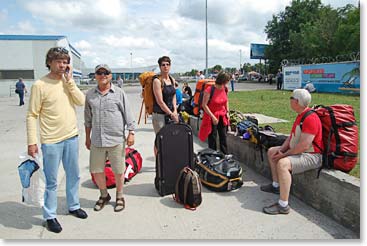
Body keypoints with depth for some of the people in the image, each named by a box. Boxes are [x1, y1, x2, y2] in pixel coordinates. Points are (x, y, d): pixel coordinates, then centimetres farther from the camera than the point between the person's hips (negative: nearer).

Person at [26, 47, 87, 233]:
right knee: (51, 181, 6)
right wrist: (31, 142, -14)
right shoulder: (40, 85, -10)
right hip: (51, 141, -5)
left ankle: (74, 206, 37)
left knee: (73, 175, 18)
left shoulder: (68, 81, 6)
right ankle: (50, 216, 23)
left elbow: (81, 101, -6)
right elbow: (32, 115, -10)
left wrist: (69, 81, -11)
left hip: (72, 137, 5)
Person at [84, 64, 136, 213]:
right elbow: (88, 119, 14)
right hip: (97, 140, 3)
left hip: (116, 139, -3)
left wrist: (131, 133, -5)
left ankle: (119, 197, 30)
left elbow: (128, 115, -1)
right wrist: (87, 137, 15)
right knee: (96, 170, 11)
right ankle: (104, 195, 35)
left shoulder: (119, 93, 0)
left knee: (118, 170, 8)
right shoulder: (90, 95, 8)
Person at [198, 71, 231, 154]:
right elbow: (204, 105, -17)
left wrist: (227, 112, 9)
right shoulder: (209, 90, -20)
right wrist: (213, 116, -18)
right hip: (211, 117, -5)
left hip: (222, 116, 6)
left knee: (223, 137, 13)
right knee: (212, 138, 5)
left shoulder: (225, 89, -2)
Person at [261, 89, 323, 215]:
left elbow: (304, 145, -29)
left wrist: (285, 154, -19)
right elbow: (292, 136, 13)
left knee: (283, 163, -35)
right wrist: (281, 149, 0)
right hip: (296, 151, 11)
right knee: (271, 151, 16)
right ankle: (276, 185, 23)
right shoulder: (300, 115, 10)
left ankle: (283, 205, -27)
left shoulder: (310, 118, -24)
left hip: (311, 156, -11)